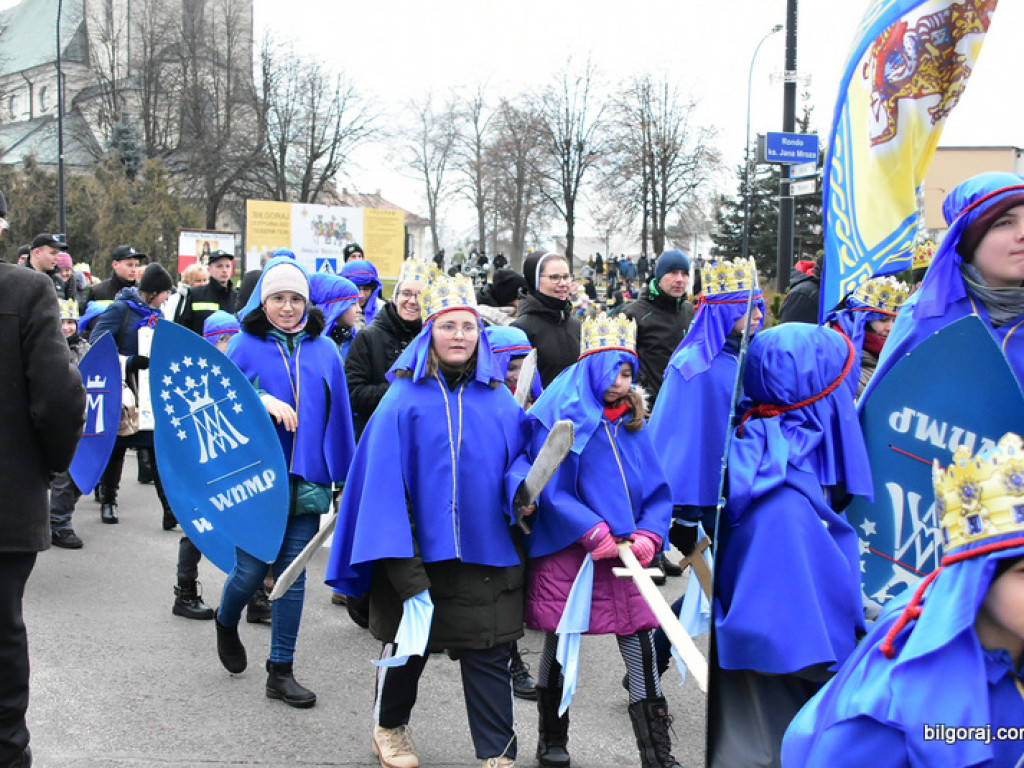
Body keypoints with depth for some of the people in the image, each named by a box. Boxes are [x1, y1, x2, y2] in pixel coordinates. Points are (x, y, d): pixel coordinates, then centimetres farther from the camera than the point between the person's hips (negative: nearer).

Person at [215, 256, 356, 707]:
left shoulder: (323, 349, 7)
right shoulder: (245, 345, 0)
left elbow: (338, 416, 9)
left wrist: (342, 478, 7)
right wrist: (262, 401, -18)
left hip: (306, 480, 2)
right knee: (251, 570, 1)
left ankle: (281, 672, 17)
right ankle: (226, 624, 36)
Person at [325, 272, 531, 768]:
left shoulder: (500, 402, 3)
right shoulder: (404, 400, -7)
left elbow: (517, 461, 10)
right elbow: (384, 482, -11)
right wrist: (404, 570, -16)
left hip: (486, 557, 2)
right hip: (417, 554, -2)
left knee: (489, 656, 4)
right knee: (406, 648, 16)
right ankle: (389, 727, 41)